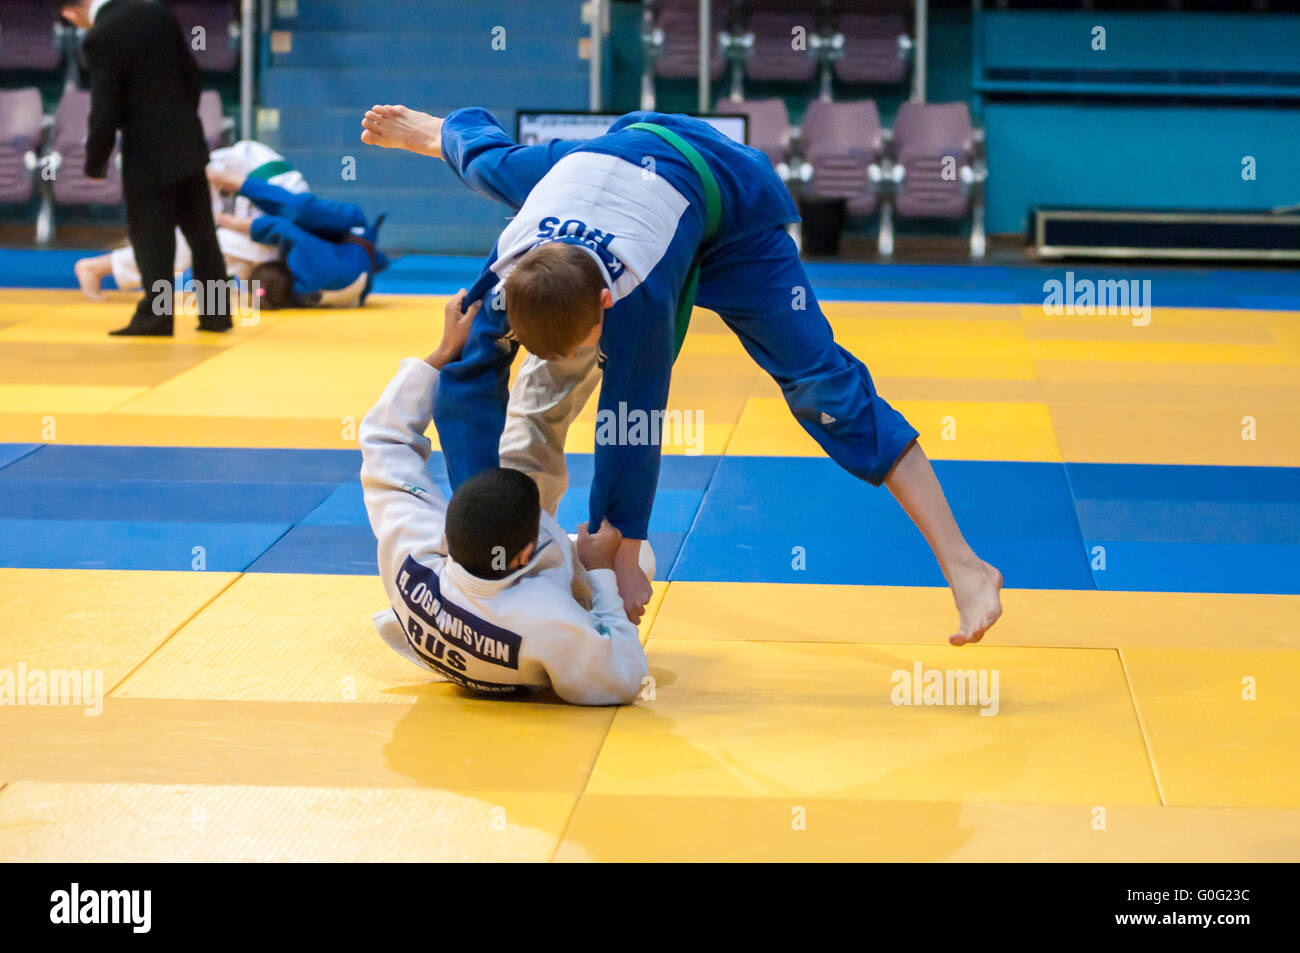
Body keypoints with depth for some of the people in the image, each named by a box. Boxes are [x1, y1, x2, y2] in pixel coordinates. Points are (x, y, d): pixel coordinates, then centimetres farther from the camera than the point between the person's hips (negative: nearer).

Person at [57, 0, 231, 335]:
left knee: (152, 239, 3)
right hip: (187, 142, 7)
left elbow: (104, 110, -15)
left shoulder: (99, 39, -17)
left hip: (147, 154, -7)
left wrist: (96, 163, -1)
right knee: (201, 232, 13)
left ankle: (156, 316, 7)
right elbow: (191, 72, 11)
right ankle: (217, 313, 18)